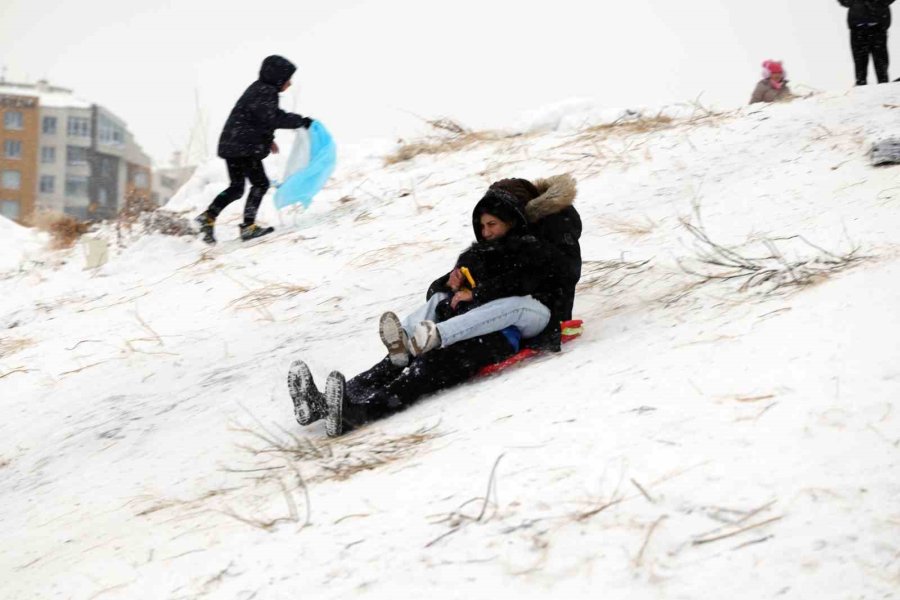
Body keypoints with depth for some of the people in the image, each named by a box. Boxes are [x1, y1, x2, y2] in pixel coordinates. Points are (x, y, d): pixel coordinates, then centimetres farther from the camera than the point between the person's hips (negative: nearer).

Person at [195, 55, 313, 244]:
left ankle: (208, 216, 2)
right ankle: (248, 226, -6)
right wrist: (301, 121, -15)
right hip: (244, 146, -10)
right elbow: (274, 118, -21)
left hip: (231, 144, 10)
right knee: (260, 183, -3)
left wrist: (268, 139, 22)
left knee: (236, 187, 14)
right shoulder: (264, 93, -13)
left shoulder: (260, 89, 19)